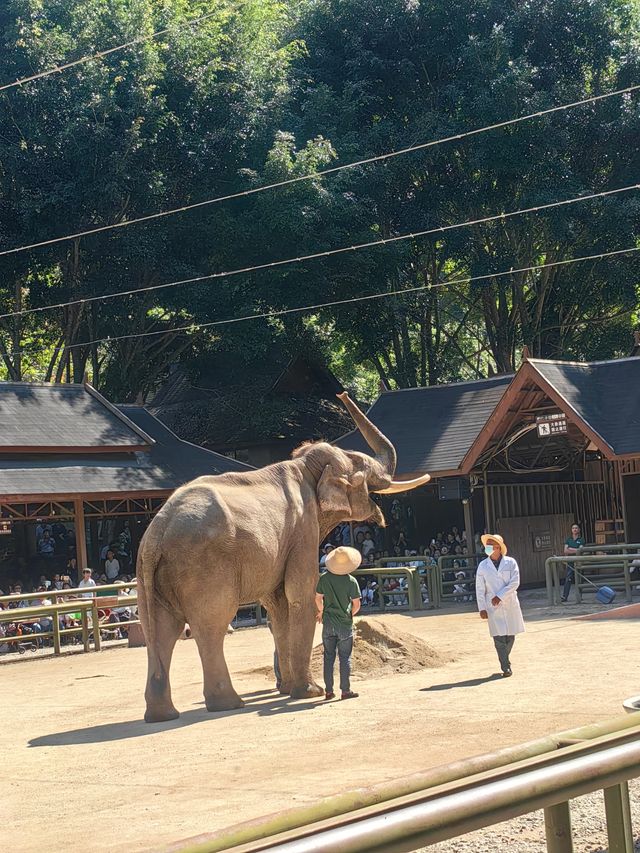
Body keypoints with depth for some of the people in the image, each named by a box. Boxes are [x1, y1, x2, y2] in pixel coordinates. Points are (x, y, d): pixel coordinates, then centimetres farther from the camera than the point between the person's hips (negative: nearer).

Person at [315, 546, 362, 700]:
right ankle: (345, 691, 6)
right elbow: (356, 605, -8)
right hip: (345, 624, -2)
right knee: (345, 658, 5)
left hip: (328, 623, 2)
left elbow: (318, 598, 4)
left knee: (329, 656, 10)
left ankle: (329, 691, 11)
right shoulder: (351, 581, -11)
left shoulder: (324, 578, -4)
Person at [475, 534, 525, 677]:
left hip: (510, 604, 1)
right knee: (499, 637, -7)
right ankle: (505, 667, -4)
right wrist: (482, 608, -3)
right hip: (493, 607, -1)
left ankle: (504, 659, 29)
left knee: (510, 635, 7)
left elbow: (514, 583, -7)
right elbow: (480, 589, 2)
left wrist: (500, 596, -14)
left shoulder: (510, 563, 0)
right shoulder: (483, 566, 2)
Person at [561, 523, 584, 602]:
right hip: (570, 562, 2)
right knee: (568, 579, -5)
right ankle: (564, 597, -8)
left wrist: (570, 549, -7)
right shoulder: (569, 540, 12)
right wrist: (575, 550, -9)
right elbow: (565, 551, 1)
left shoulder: (581, 540, 3)